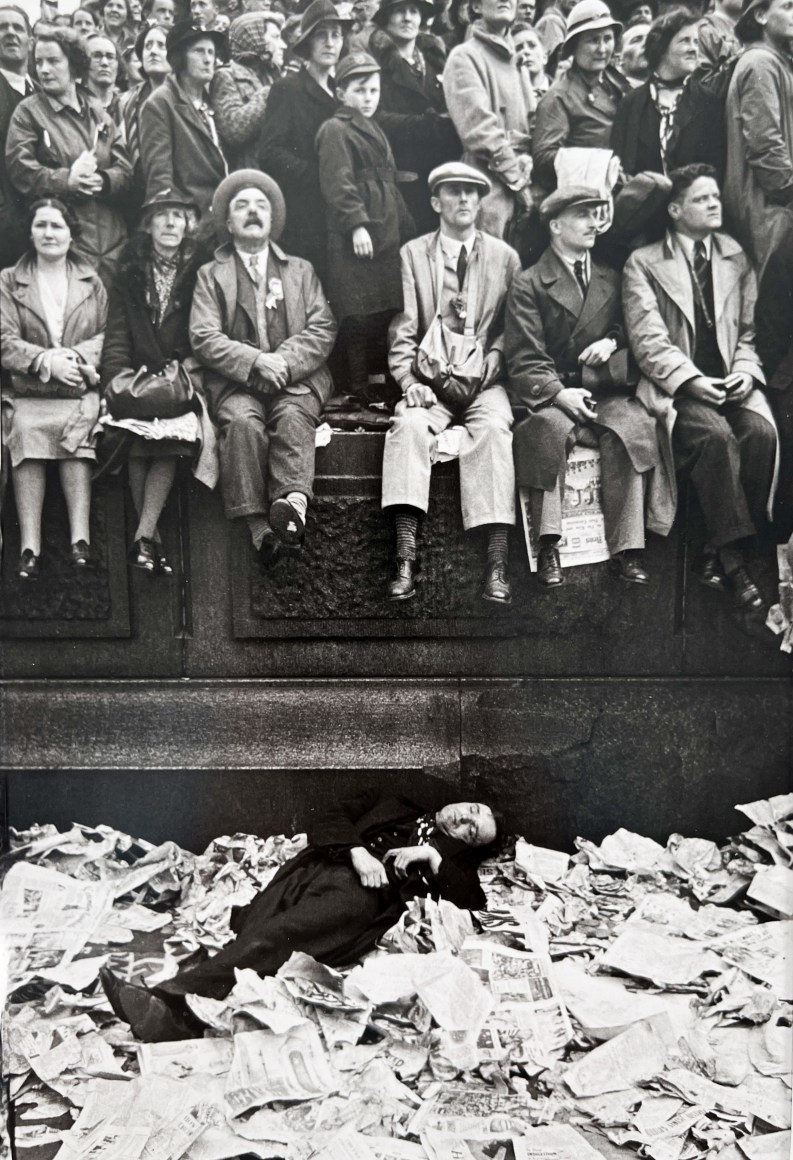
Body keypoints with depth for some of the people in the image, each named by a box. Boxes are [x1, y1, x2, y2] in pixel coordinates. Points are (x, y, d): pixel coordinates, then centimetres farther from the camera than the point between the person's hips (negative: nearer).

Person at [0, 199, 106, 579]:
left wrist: (75, 356, -10)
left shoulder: (91, 281, 18)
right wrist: (45, 361, -15)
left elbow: (109, 335, 10)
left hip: (80, 389, 1)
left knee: (75, 429, -32)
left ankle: (80, 539, -33)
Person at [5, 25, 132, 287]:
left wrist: (101, 181, -13)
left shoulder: (99, 114, 15)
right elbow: (21, 171, -7)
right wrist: (68, 179, -20)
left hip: (111, 237, 4)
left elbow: (125, 170, 8)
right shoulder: (28, 112, 3)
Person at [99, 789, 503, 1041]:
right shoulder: (390, 806, 35)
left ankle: (173, 1002, -47)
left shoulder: (455, 857, 29)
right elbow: (325, 823, 20)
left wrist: (431, 857, 2)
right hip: (314, 869, 3)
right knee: (247, 928, -28)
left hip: (360, 893, -3)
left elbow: (475, 903, 9)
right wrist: (357, 850, 1)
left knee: (275, 937, -32)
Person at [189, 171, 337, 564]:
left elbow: (323, 329, 8)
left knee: (292, 415, -32)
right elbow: (203, 337, 2)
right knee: (242, 420, -32)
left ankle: (292, 503, -51)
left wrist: (284, 361, -11)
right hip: (235, 381, -1)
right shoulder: (210, 275, 17)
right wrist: (256, 361, -15)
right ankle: (258, 524, -38)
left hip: (296, 378, 1)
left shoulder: (300, 270, 23)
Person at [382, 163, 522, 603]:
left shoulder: (504, 256, 13)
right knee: (408, 426, -32)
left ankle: (496, 564, -36)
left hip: (484, 382, 0)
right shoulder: (411, 254, 11)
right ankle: (405, 559, -36)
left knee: (494, 429, -32)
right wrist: (409, 381, -12)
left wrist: (492, 358, -9)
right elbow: (402, 330, 4)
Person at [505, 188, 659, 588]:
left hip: (602, 389, 3)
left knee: (636, 424, -28)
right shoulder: (528, 285, 2)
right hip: (547, 393, -3)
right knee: (552, 425, -37)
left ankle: (626, 549, -28)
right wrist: (560, 393, -23)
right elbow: (525, 361, -6)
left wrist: (612, 341, 1)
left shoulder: (611, 280, 18)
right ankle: (548, 545, -34)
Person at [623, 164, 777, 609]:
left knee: (761, 431, -28)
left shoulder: (737, 258, 17)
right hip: (675, 386, -3)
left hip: (731, 381, 4)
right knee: (715, 435, -33)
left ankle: (720, 555, -19)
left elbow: (749, 331, 16)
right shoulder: (643, 264, 5)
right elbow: (648, 340, -6)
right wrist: (692, 380, -18)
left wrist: (745, 370, -5)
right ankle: (735, 559, -26)